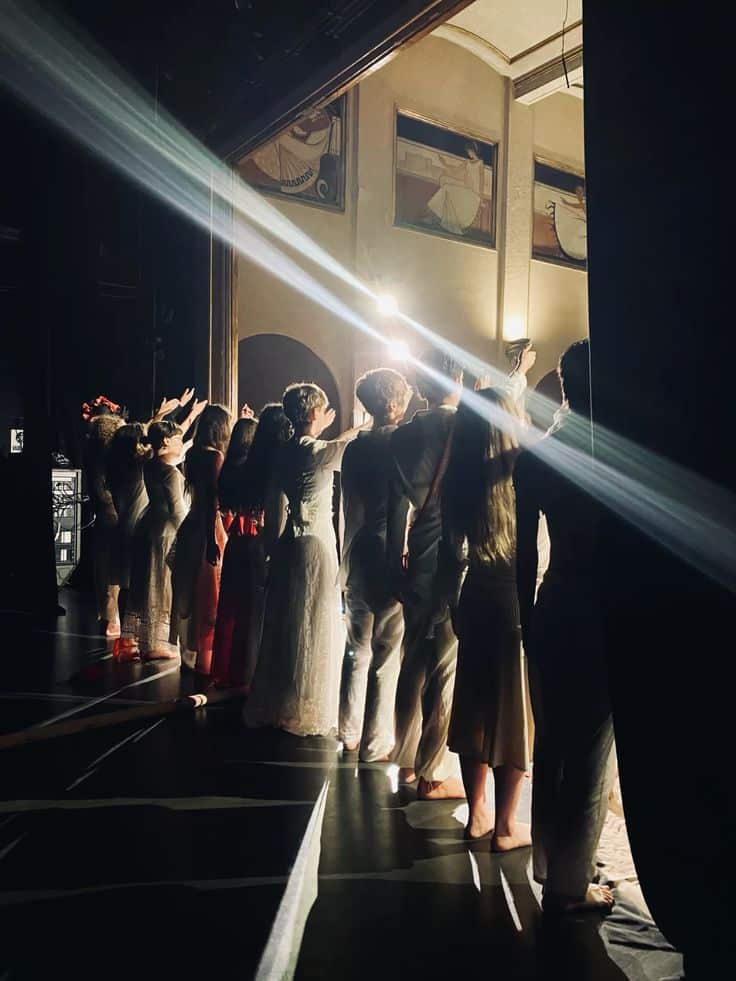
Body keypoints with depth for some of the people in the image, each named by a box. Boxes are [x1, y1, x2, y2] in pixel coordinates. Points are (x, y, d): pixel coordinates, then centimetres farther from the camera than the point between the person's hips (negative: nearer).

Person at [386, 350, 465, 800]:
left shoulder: (406, 435, 0)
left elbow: (399, 504, -2)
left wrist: (397, 561, 5)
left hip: (419, 565, 4)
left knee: (416, 660, 16)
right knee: (449, 668, 4)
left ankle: (408, 757, 28)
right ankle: (434, 771, 12)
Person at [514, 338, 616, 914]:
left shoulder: (536, 454, 0)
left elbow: (525, 547, 4)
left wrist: (526, 617, 13)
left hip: (552, 612, 6)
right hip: (602, 615, -5)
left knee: (551, 743, 19)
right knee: (593, 753, 7)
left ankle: (550, 861, 36)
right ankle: (569, 883, 19)